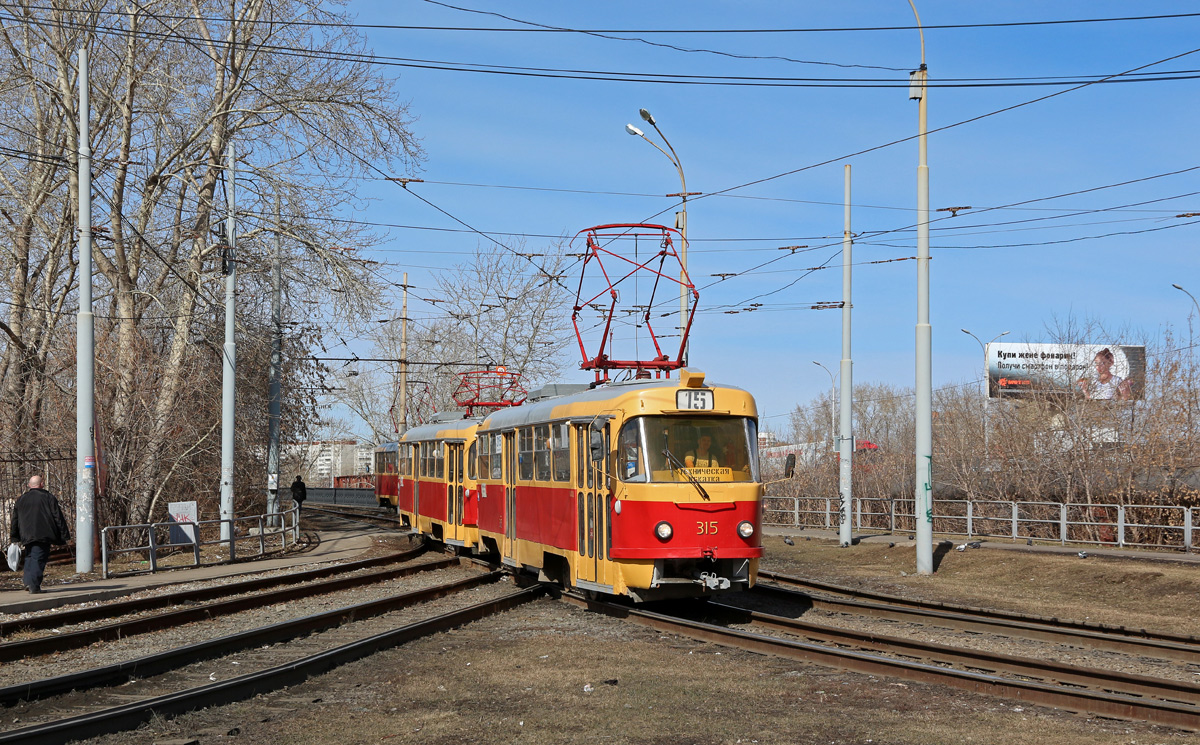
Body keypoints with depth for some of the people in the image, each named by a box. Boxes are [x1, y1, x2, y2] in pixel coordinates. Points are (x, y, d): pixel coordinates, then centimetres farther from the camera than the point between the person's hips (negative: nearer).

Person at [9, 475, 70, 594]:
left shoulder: (21, 500, 13)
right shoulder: (48, 497, 1)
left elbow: (15, 519, 16)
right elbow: (58, 517, -2)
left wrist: (14, 537, 23)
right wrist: (64, 535, 1)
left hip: (27, 535, 4)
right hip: (43, 534, -4)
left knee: (29, 557, 17)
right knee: (38, 559, -5)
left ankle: (28, 582, 5)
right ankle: (34, 585, -13)